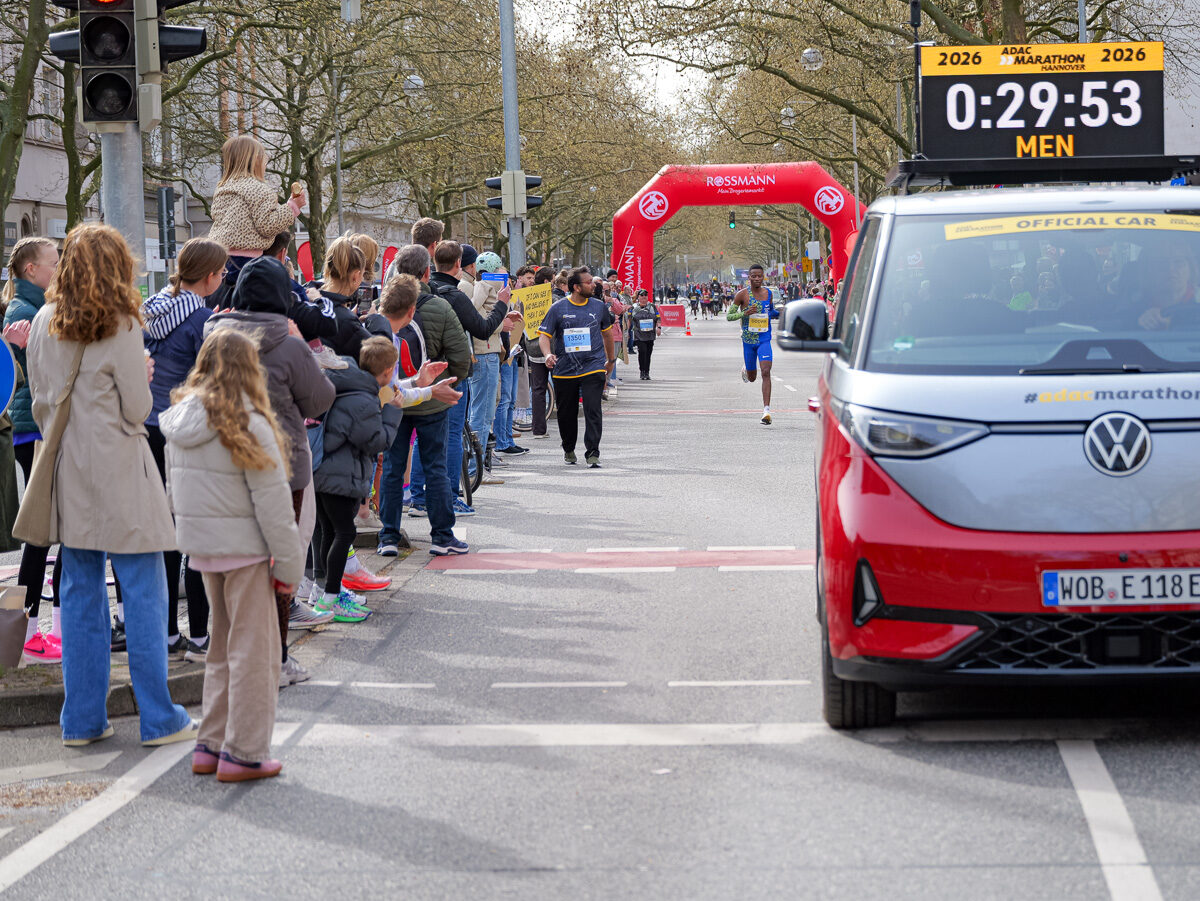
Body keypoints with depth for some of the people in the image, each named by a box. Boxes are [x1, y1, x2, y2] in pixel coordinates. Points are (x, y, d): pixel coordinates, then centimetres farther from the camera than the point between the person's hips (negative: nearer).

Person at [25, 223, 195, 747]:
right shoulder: (120, 326, -11)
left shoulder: (44, 323, 4)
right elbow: (137, 408, -9)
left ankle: (82, 719, 14)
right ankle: (158, 718, 2)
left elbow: (40, 401, 10)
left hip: (68, 469, 6)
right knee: (143, 591, 0)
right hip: (117, 471, -6)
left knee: (81, 594, 11)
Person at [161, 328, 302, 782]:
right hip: (243, 548, -7)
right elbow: (272, 501, -15)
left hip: (200, 546, 7)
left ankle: (211, 744, 22)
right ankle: (243, 753, 6)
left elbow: (176, 488, 11)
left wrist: (194, 533, 19)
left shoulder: (178, 422, 3)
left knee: (222, 647, 19)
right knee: (253, 650, 3)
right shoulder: (248, 425, -17)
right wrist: (289, 562, -8)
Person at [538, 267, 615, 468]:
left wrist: (610, 359, 30)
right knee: (566, 414, 10)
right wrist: (548, 354, -23)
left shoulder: (598, 306, 7)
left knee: (593, 410, -14)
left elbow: (607, 332, 23)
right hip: (565, 370, 0)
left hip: (593, 368, 0)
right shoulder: (558, 309, -1)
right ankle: (568, 450, 31)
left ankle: (592, 454, -12)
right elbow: (544, 335, -4)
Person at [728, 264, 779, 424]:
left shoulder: (769, 293, 3)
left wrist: (776, 314, -1)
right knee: (752, 378, 12)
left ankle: (766, 410, -21)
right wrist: (745, 313, -23)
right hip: (748, 340, -1)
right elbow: (729, 316, -6)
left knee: (766, 372, -17)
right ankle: (745, 369, 52)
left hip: (765, 340, 1)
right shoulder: (742, 295, -8)